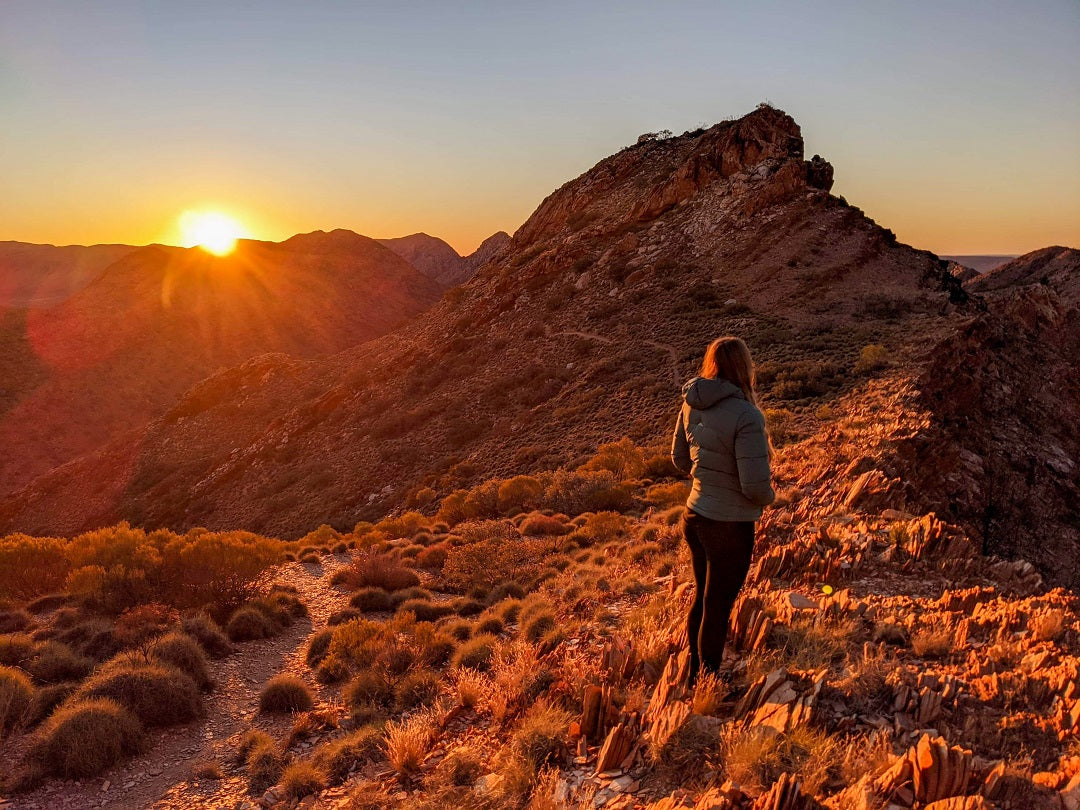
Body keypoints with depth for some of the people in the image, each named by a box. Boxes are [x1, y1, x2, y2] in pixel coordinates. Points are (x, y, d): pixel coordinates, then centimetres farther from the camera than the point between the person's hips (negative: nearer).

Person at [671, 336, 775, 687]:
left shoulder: (692, 404, -3)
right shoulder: (745, 415, -25)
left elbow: (680, 458, 10)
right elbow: (755, 486, -25)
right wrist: (768, 496, -4)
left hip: (694, 517, 7)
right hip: (729, 527, -7)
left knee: (702, 598, 25)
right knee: (718, 608, 12)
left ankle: (694, 672, 42)